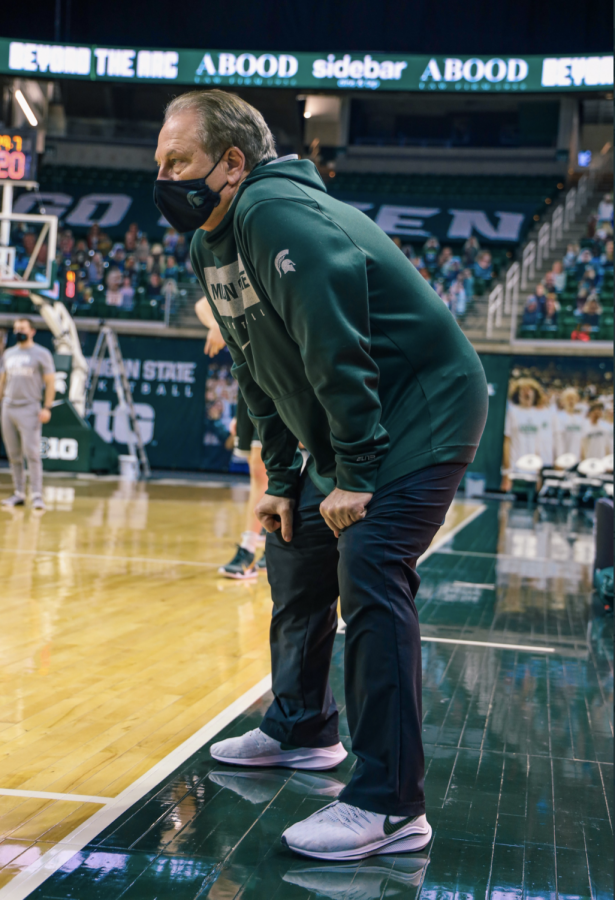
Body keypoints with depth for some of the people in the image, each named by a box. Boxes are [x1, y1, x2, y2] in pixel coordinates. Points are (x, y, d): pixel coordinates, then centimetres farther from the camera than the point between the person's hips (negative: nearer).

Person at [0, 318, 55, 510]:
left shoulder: (41, 354, 0)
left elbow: (50, 382, -3)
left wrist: (47, 408, -10)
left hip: (29, 409, -6)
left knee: (32, 453, -12)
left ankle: (36, 494, -12)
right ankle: (18, 493, 11)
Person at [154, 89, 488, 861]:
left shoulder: (275, 213, -23)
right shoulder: (210, 250, 8)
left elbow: (336, 346, -28)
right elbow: (258, 376, 14)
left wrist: (355, 474, -24)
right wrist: (281, 479, 11)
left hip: (426, 411, -10)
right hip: (343, 434, 10)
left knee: (368, 577, -20)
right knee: (293, 558, 15)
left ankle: (389, 807, -16)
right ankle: (300, 729, 34)